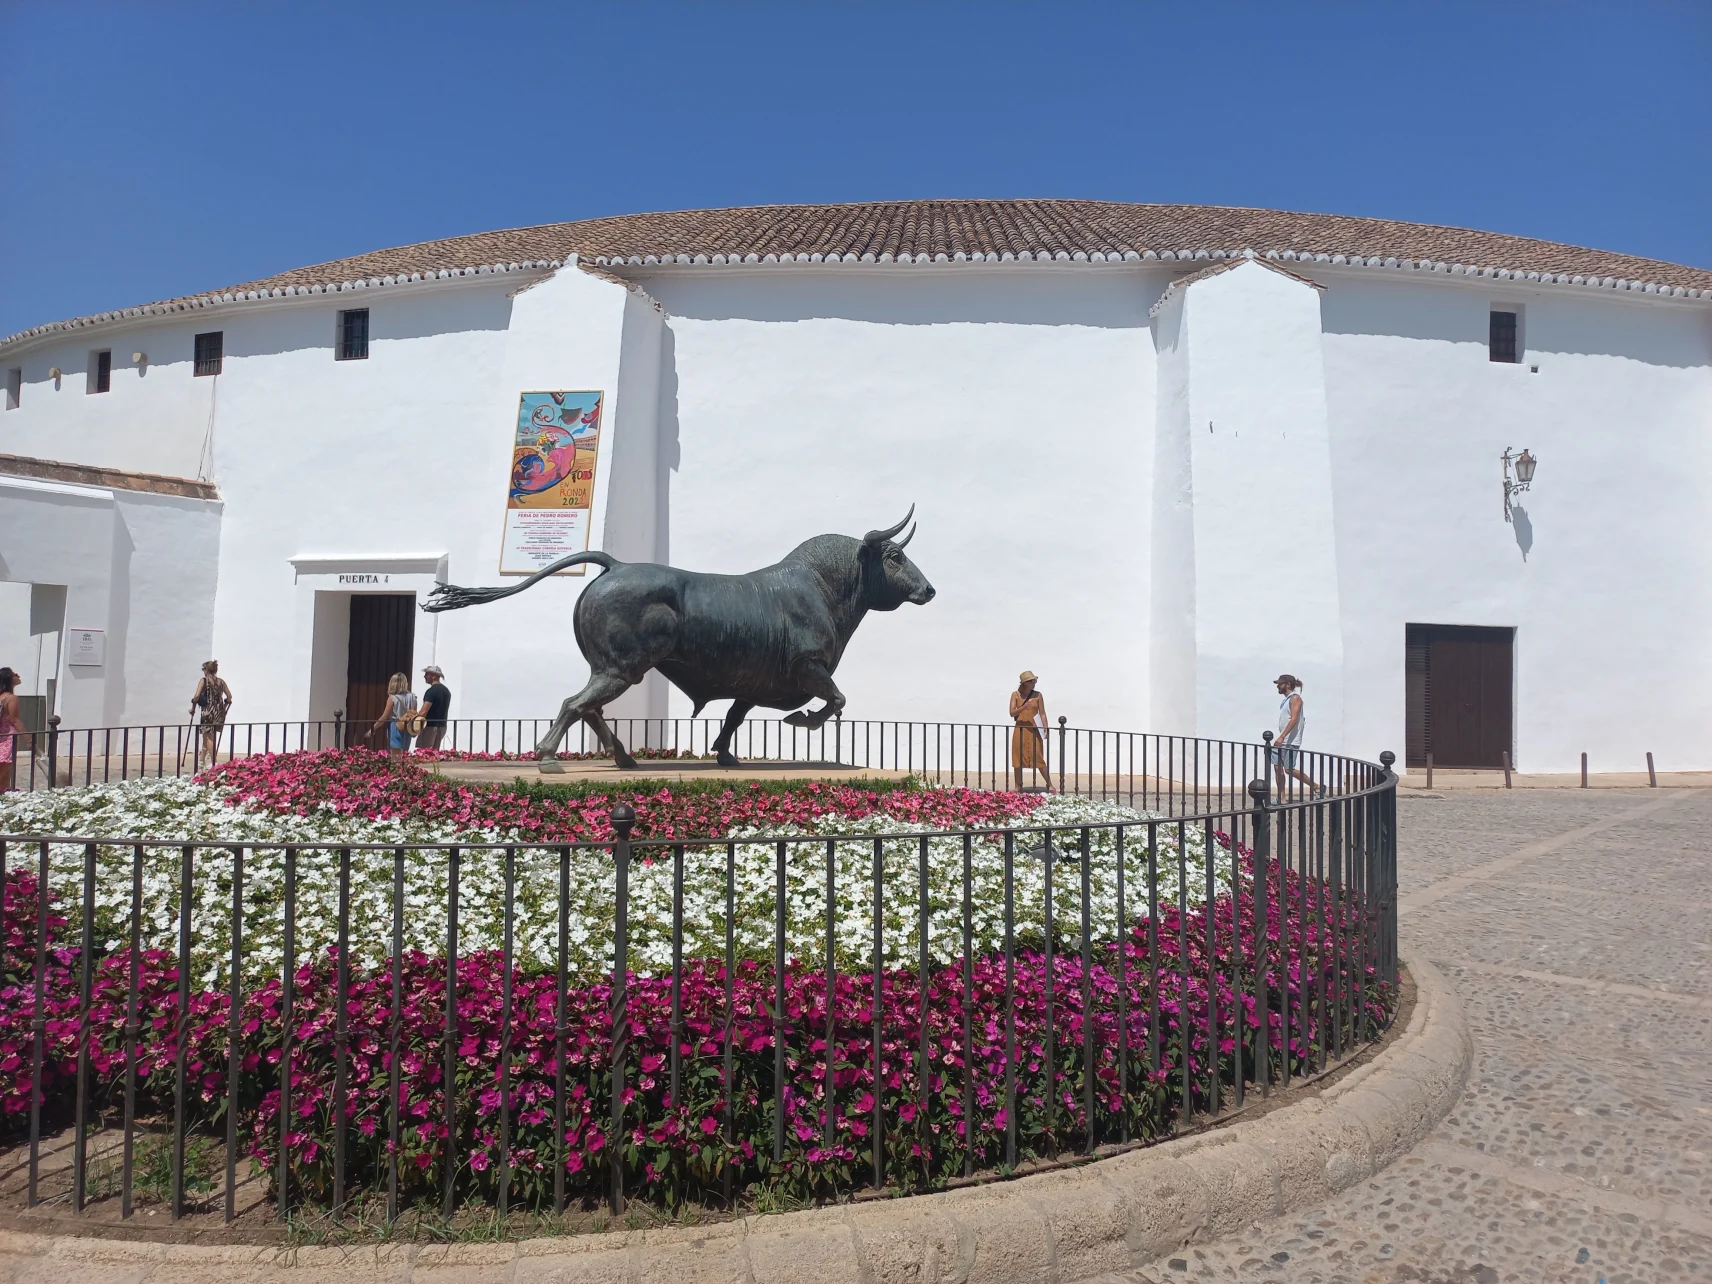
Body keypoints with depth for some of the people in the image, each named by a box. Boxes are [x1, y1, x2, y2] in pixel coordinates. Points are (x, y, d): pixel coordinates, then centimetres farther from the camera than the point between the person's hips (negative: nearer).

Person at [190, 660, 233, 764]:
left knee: (209, 737, 1)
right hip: (219, 712, 5)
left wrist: (193, 708, -3)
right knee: (206, 736, 20)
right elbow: (229, 696, 7)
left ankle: (213, 762, -5)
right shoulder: (221, 681, 7)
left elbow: (197, 696, -15)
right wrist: (223, 708, 19)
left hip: (208, 711, -5)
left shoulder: (204, 681, -6)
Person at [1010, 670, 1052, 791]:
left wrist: (1046, 729, -8)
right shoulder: (1015, 695, 1)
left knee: (1038, 758, -4)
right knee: (1018, 758, 4)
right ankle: (1018, 786, 15)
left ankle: (1049, 784, 4)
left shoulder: (1038, 695, 2)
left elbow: (1042, 713, 2)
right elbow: (1012, 713, -4)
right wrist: (1023, 707, -22)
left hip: (1034, 730, -1)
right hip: (1020, 730, 1)